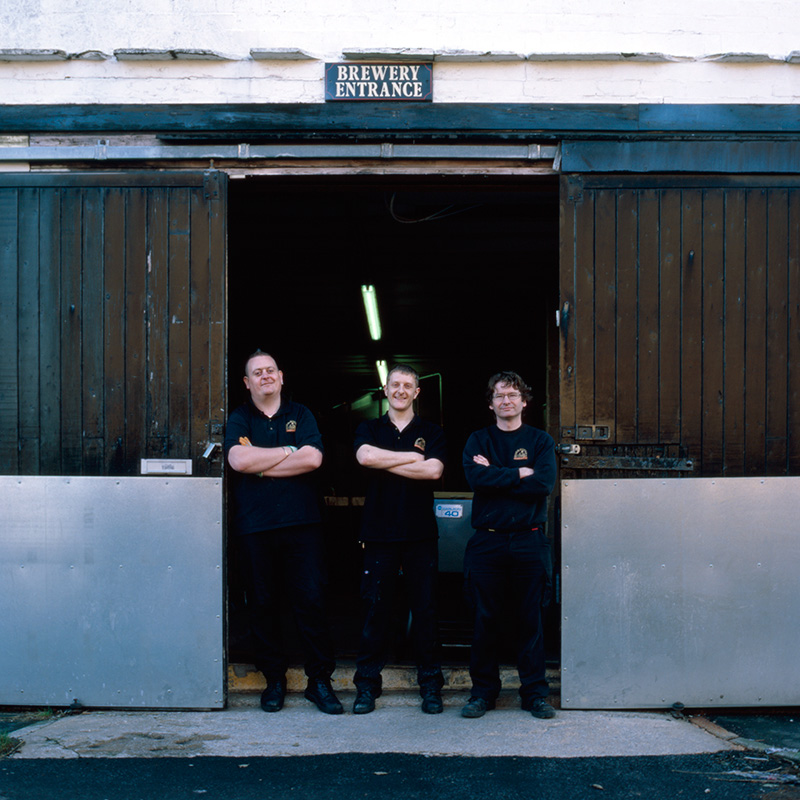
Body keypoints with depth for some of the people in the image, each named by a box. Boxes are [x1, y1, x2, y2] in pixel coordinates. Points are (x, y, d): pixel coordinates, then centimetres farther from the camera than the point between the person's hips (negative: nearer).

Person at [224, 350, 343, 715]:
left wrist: (261, 464, -7)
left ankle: (319, 680, 7)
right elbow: (238, 460, -10)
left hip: (301, 523, 0)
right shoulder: (239, 419, 9)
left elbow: (313, 459, -5)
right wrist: (290, 451, -5)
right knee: (262, 605, 4)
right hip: (254, 526, 0)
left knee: (311, 601, -2)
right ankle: (274, 679, 16)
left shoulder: (301, 415, 11)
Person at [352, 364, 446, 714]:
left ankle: (430, 686, 11)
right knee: (375, 610, 1)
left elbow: (434, 470, -9)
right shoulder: (369, 429, 12)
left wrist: (386, 463, -8)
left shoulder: (431, 432, 9)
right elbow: (365, 456, -11)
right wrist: (413, 457, -7)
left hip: (421, 534, 0)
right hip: (379, 534, 0)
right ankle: (367, 686, 10)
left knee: (425, 610, 3)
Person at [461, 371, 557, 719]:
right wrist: (520, 474, -11)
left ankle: (534, 692, 13)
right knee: (485, 620, 2)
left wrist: (496, 475, -8)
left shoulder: (540, 441, 10)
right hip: (487, 541, 0)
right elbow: (475, 477, -9)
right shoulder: (478, 440, 10)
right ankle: (483, 691, 14)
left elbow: (544, 483, -8)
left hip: (529, 542, 0)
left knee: (531, 619, 3)